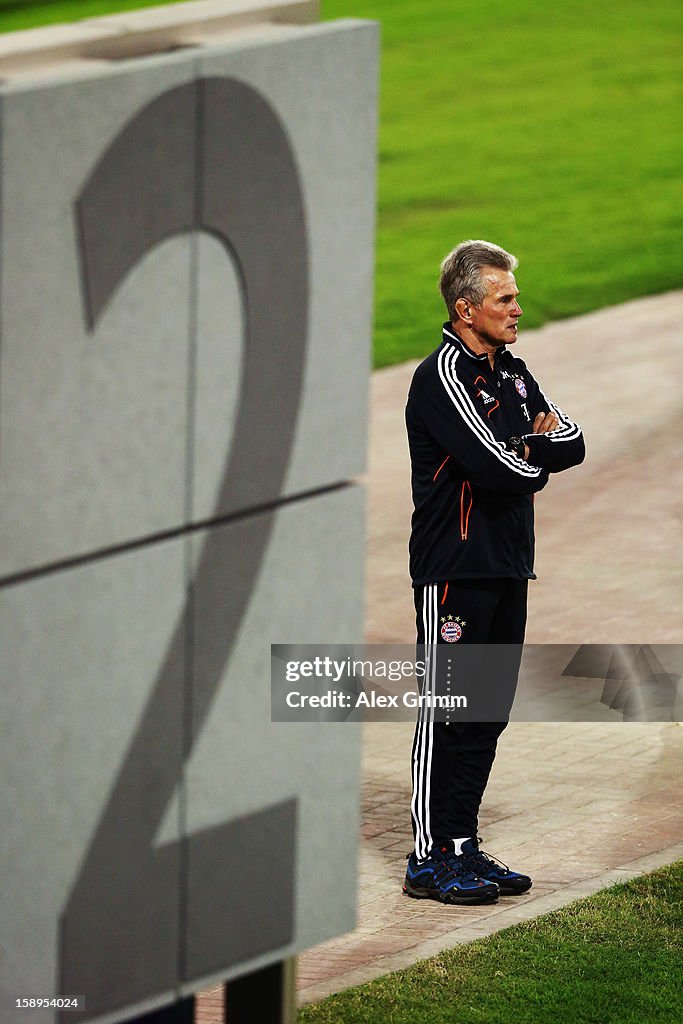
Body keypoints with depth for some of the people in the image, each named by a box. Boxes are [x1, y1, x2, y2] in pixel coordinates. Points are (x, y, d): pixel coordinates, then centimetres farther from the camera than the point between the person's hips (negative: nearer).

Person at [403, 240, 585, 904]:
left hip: (507, 564, 9)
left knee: (487, 711, 11)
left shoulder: (510, 372, 15)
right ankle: (430, 860, -1)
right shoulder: (443, 375, -13)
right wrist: (539, 458, -2)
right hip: (454, 569, -9)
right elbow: (496, 468, -22)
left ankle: (463, 845, 18)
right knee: (447, 711, -5)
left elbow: (573, 443, 10)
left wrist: (527, 448, -10)